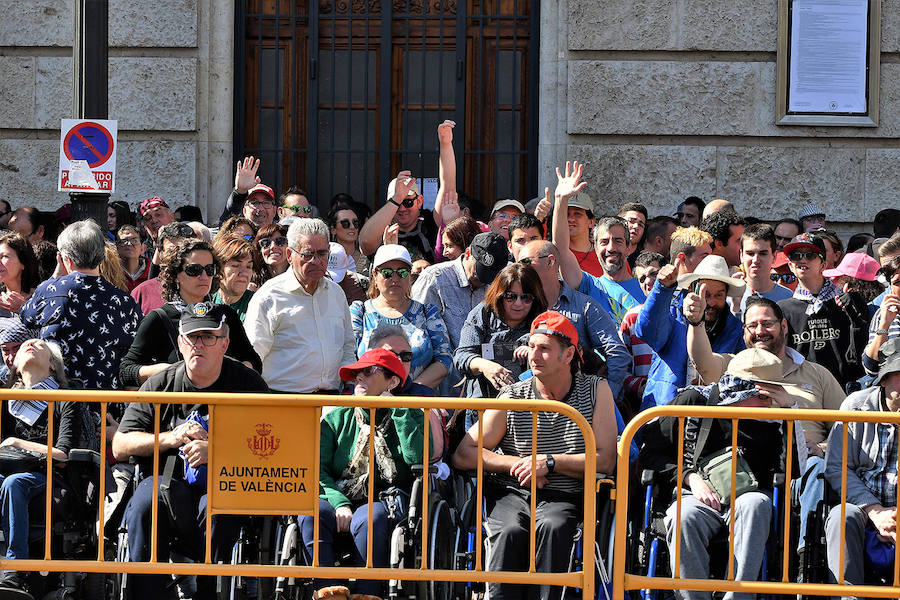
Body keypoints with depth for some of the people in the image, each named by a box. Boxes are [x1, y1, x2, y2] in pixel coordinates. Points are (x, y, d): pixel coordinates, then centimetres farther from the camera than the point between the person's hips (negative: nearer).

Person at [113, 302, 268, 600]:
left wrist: (215, 450, -17)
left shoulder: (247, 383, 6)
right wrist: (172, 438, -8)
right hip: (168, 477, 2)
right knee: (144, 505, -31)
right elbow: (120, 447, 8)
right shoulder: (159, 384, 12)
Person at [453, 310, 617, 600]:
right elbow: (463, 456, 5)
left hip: (564, 498, -1)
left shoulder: (595, 391, 6)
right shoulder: (512, 397, 7)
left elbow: (606, 461, -2)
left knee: (552, 527, -35)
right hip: (511, 495, 1)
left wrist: (548, 463, -10)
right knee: (510, 531, -33)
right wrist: (516, 464, -5)